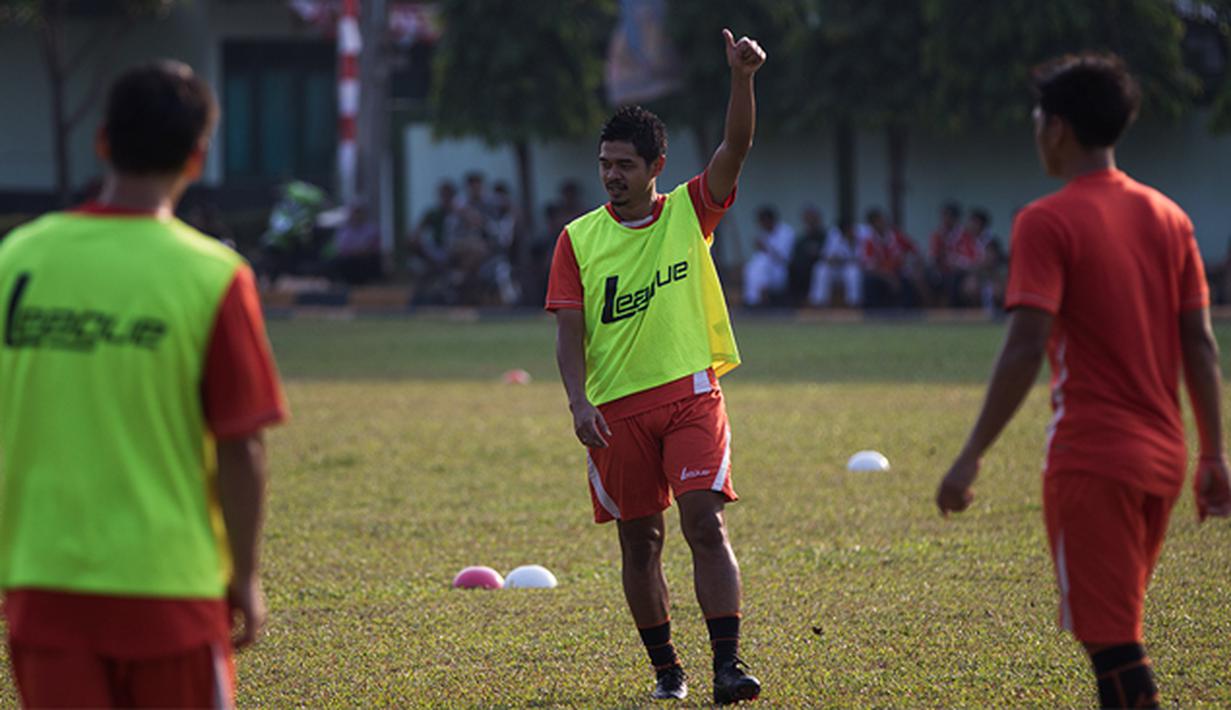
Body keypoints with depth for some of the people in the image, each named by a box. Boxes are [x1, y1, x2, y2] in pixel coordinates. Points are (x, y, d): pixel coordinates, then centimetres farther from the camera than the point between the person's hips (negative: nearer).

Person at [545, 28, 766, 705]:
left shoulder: (689, 212, 4)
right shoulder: (578, 239, 4)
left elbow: (736, 148, -9)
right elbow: (569, 332, 1)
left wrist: (742, 77, -24)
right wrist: (579, 402, -13)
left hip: (691, 394, -1)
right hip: (617, 408, 1)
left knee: (705, 524, -12)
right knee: (639, 542, 5)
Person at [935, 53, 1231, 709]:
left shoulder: (1047, 223, -11)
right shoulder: (1168, 217, 9)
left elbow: (1025, 349, -18)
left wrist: (971, 458, -14)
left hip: (1090, 460, -7)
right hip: (1162, 458, 7)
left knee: (1111, 643, -4)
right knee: (1120, 634, 20)